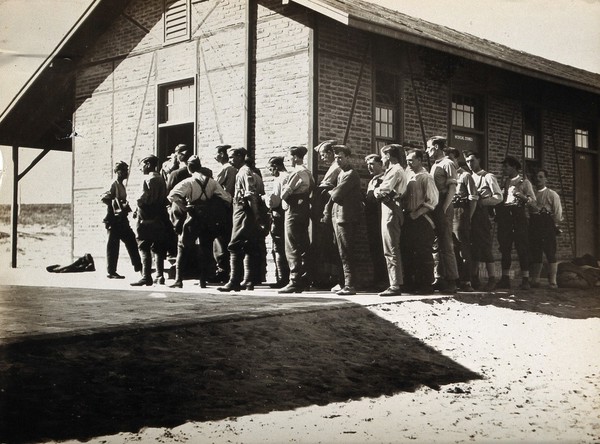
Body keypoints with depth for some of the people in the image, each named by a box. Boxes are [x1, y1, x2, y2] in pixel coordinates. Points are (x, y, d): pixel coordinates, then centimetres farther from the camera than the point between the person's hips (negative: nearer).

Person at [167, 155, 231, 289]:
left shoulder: (188, 182, -9)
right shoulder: (211, 182, 1)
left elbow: (172, 195, -21)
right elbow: (227, 198, 0)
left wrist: (184, 207, -10)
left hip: (193, 218, -3)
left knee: (182, 247, 8)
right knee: (206, 249, 12)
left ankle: (178, 279, 1)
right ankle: (203, 281, 11)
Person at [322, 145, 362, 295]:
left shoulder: (351, 174, -10)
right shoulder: (341, 174, 19)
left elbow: (336, 195, -17)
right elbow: (333, 196, 19)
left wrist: (331, 192, 4)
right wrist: (327, 214, 11)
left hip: (346, 218, -9)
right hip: (337, 217, 9)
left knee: (347, 254, -8)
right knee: (342, 253, 12)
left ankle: (350, 286, -6)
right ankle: (345, 283, 17)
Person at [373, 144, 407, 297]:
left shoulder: (395, 170, -10)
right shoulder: (397, 170, 22)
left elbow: (382, 192, -18)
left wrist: (377, 191, 1)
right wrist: (380, 192, -1)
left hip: (391, 211, -10)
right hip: (390, 210, 10)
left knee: (391, 251, -10)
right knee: (391, 250, 12)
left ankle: (396, 285, -11)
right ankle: (395, 283, 15)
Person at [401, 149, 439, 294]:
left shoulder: (425, 177, -6)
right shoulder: (408, 177, 15)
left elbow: (432, 200, -13)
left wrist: (416, 213, -16)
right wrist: (405, 211, 5)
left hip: (421, 219, -7)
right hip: (409, 219, 7)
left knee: (423, 253, -4)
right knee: (407, 252, 8)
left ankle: (426, 284, 2)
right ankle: (411, 283, 16)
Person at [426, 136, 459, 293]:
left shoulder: (447, 164, -6)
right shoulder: (434, 165, 19)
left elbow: (452, 188, -13)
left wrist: (444, 208, -20)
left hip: (443, 209, -9)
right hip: (434, 209, 9)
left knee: (446, 245, -8)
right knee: (436, 244, 9)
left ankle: (451, 281, -5)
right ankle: (439, 279, 15)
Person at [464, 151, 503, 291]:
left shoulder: (488, 177, 1)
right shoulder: (469, 178, 19)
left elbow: (498, 197, -7)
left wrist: (480, 201, -16)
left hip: (483, 214, -6)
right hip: (472, 215, 6)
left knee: (485, 247, -9)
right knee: (473, 247, 5)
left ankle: (492, 280, -5)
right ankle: (474, 279, 8)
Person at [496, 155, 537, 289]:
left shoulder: (524, 181, 6)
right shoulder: (504, 181, 19)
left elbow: (533, 202, -1)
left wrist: (523, 197, -18)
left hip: (519, 216, -4)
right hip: (504, 217, 4)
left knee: (522, 248, -7)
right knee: (505, 248, 2)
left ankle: (525, 280, -8)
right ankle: (505, 278, 5)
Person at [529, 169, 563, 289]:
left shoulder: (552, 194, 4)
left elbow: (558, 212, -1)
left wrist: (555, 225, -4)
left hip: (547, 224, -4)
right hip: (533, 224, 4)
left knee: (550, 254, -7)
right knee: (535, 254, 6)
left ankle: (553, 281, -6)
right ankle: (535, 280, 11)